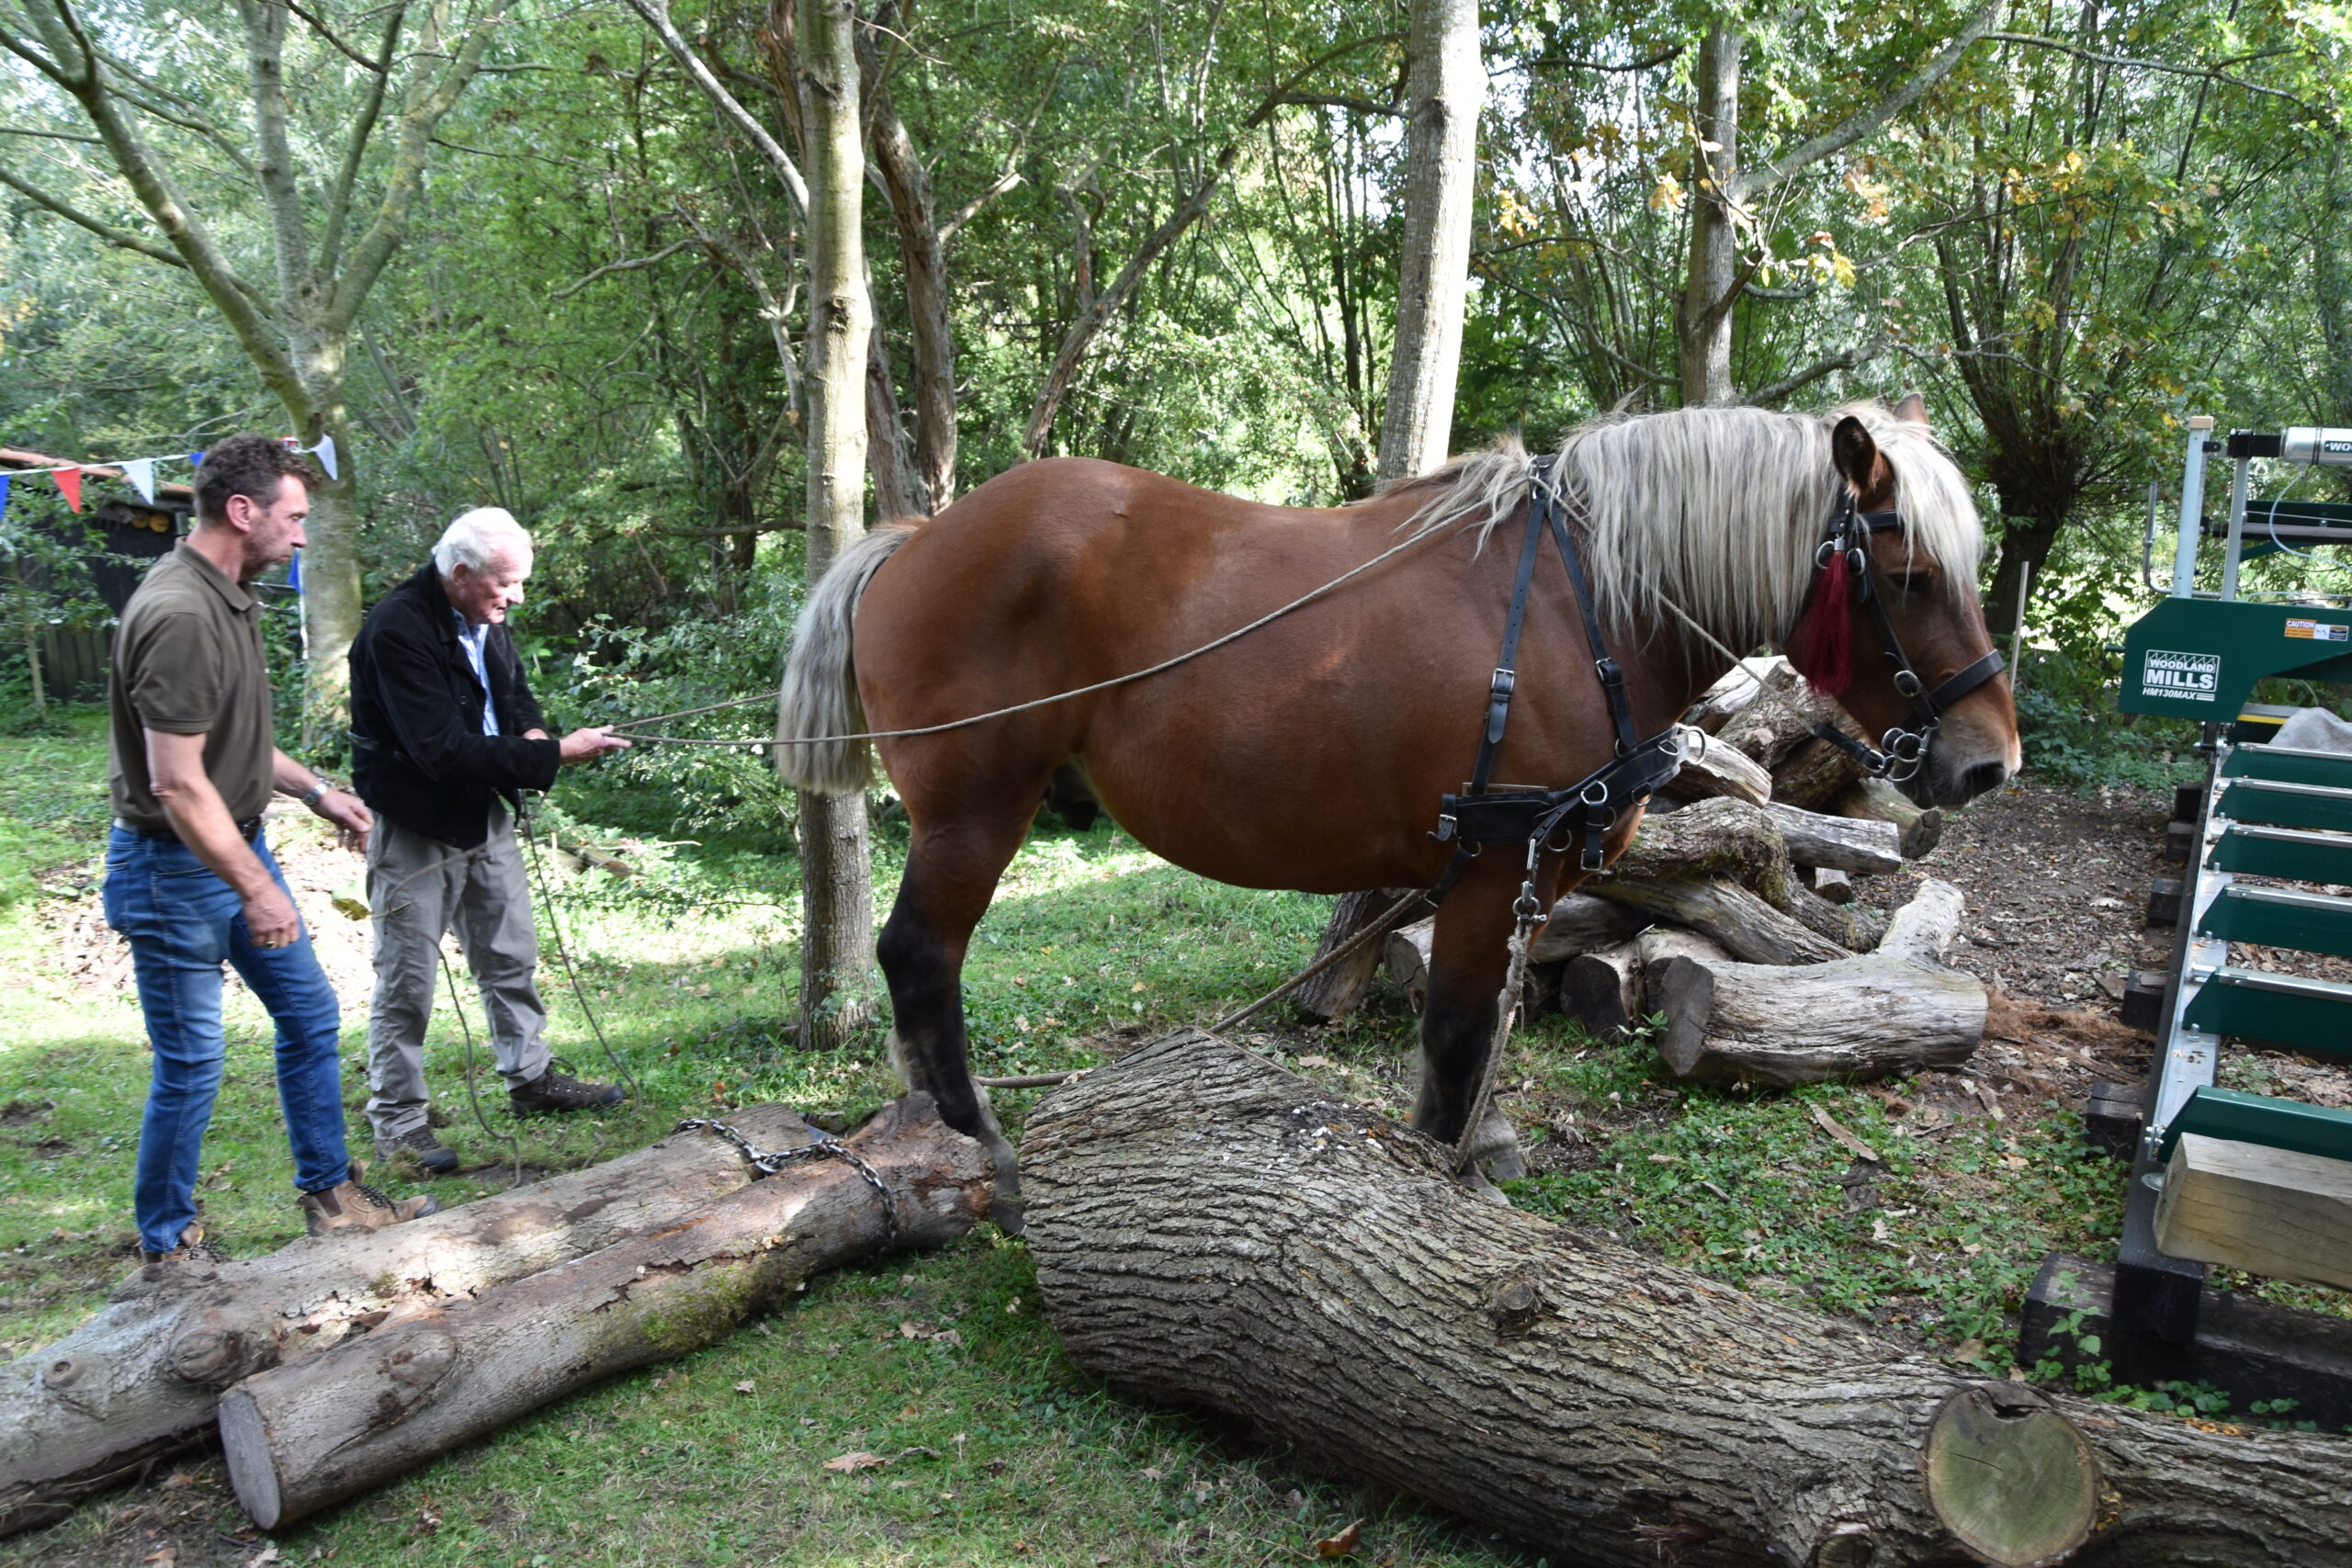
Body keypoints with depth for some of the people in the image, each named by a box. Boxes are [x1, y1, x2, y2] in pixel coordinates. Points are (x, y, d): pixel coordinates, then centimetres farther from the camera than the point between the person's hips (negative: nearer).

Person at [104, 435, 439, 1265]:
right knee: (190, 1065, 2)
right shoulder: (179, 614, -24)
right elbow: (177, 783, -25)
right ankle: (168, 1244, 20)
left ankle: (331, 1194, 30)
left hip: (240, 846, 10)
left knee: (311, 1016, 16)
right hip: (176, 868, -10)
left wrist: (317, 791, 15)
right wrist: (256, 889, -21)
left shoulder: (231, 598, 8)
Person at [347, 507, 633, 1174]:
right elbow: (444, 751, -29)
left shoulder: (484, 619, 2)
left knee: (511, 957, 18)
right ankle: (398, 1119, 15)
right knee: (407, 978, 2)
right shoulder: (398, 630, -24)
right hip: (416, 827, -8)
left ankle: (532, 1078, 33)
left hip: (485, 815, 8)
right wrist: (555, 754, -28)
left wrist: (530, 730, -5)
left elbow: (513, 690, 20)